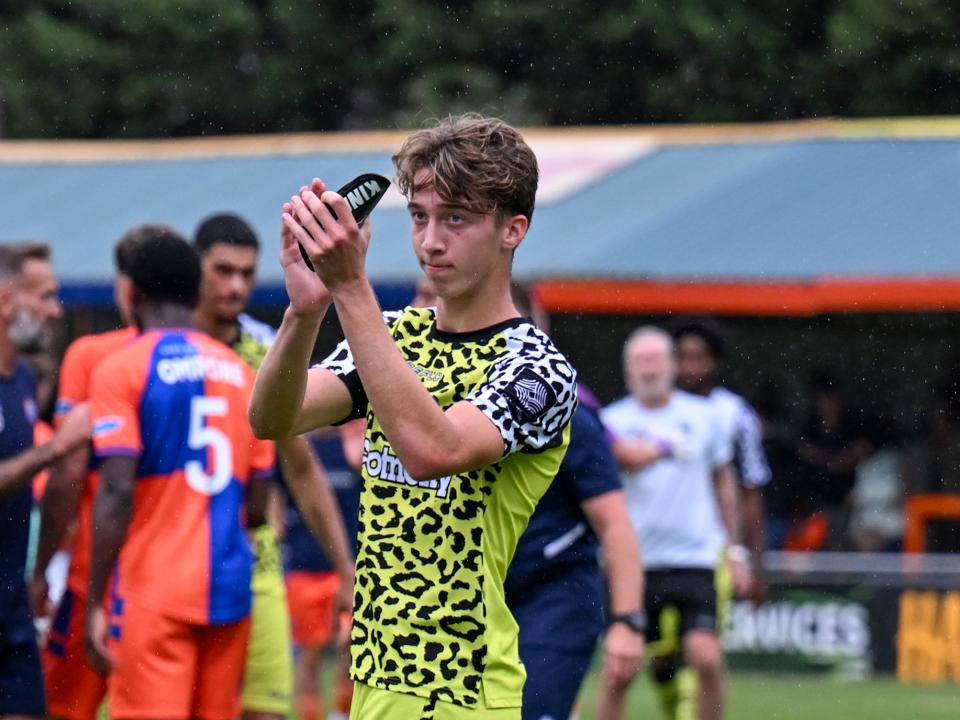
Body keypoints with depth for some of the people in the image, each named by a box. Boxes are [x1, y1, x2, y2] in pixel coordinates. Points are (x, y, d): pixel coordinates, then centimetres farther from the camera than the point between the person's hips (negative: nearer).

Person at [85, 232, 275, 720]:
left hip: (151, 589, -5)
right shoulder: (241, 372, 12)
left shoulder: (122, 368, -5)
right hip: (229, 592, 5)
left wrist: (94, 603, -11)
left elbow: (117, 492, -13)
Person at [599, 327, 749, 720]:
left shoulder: (703, 416, 8)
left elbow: (723, 483, 17)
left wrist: (735, 550, 17)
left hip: (695, 559, 1)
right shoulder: (614, 420, 2)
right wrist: (666, 448, -37)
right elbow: (625, 455, -19)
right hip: (633, 563, -1)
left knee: (706, 658, -13)